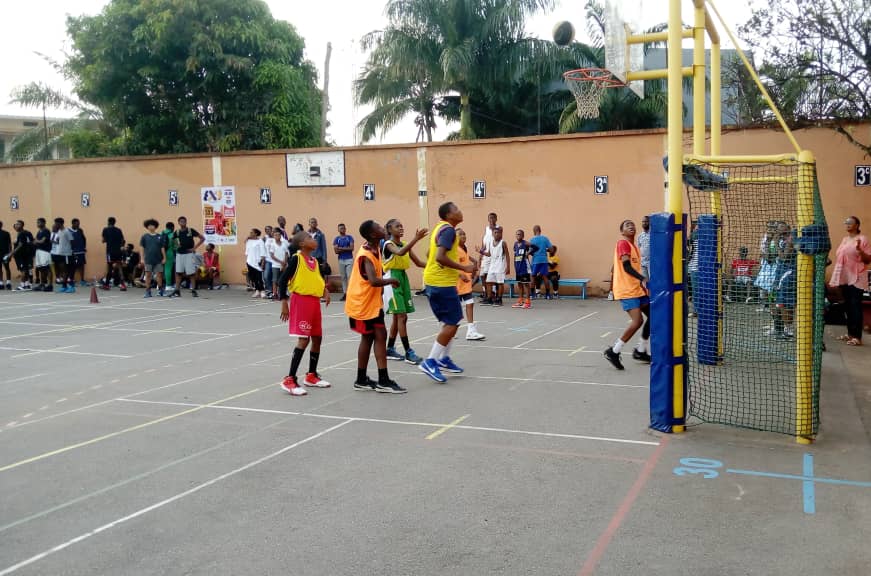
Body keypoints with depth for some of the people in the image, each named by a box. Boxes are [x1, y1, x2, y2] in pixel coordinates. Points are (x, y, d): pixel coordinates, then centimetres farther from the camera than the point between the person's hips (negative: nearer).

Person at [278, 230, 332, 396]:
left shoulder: (315, 261, 12)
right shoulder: (296, 259, -10)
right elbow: (282, 280, -11)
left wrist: (325, 290, 5)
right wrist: (284, 303, -15)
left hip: (314, 302, 8)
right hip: (301, 301, -8)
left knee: (317, 338, 12)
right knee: (304, 339, -13)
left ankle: (311, 375, 26)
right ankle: (289, 380, -9)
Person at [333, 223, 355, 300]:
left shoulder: (350, 237, 3)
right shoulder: (336, 239, 6)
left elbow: (352, 248, -8)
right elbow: (336, 250, -5)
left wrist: (341, 248, -8)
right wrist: (346, 249, -10)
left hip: (349, 259, -2)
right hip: (341, 260, 2)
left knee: (350, 276, -8)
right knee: (343, 277, 7)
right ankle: (345, 293, 12)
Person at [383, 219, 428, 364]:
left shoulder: (405, 244, 11)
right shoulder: (388, 244, -11)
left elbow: (418, 262, 10)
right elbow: (400, 253, -34)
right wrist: (416, 239, -41)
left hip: (403, 277, 8)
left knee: (399, 317, 11)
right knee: (401, 316, -10)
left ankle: (390, 350, 21)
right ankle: (408, 352, -8)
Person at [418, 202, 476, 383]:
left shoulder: (441, 228, 14)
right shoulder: (448, 230, -15)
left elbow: (431, 254, 23)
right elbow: (440, 257, -27)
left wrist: (456, 272, 25)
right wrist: (464, 268, -21)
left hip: (435, 281, 10)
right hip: (442, 282, -10)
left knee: (451, 321, 17)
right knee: (452, 323, -7)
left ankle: (444, 359, 23)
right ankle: (430, 362, -6)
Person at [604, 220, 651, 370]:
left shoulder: (634, 246, 17)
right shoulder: (623, 243, -11)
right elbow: (627, 267, -23)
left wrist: (643, 283, 16)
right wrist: (643, 279, -34)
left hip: (637, 288, 10)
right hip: (626, 290, -10)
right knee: (637, 321, -19)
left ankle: (640, 351, 23)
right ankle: (613, 352, -8)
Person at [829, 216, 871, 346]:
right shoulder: (844, 239, 16)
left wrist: (859, 250, -27)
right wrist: (836, 276, 17)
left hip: (856, 278, -7)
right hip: (844, 278, 7)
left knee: (855, 307, -8)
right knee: (848, 306, 12)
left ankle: (857, 337, -8)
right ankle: (850, 333, 19)